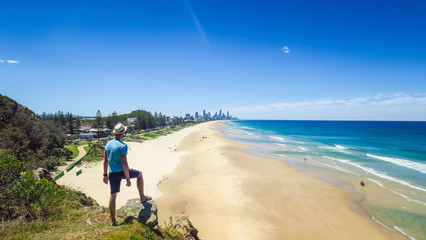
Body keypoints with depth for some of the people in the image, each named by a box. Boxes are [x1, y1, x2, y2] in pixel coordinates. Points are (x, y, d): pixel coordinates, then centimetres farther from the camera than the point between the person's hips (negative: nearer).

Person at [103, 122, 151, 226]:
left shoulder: (108, 144, 3)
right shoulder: (122, 146, -19)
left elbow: (105, 161, 10)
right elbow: (124, 163, -21)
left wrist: (105, 175, 19)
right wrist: (128, 179, -16)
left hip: (112, 174, 6)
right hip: (121, 172, -6)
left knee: (113, 196, 13)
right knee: (139, 174, 18)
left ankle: (113, 221, 22)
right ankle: (142, 197, 23)